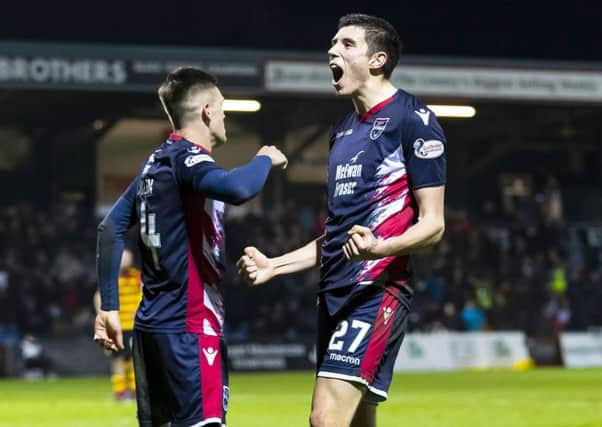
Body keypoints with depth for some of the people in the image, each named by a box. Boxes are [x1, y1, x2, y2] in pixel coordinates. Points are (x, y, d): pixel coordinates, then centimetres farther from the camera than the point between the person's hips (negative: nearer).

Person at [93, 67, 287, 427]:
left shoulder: (157, 162, 15)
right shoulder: (188, 158, -12)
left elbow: (111, 228, 18)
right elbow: (237, 189, -33)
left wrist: (109, 306, 19)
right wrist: (264, 160, -12)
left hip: (152, 326, 9)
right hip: (190, 327, -9)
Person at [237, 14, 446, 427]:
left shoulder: (413, 120, -6)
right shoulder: (344, 130, 20)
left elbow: (432, 223, -10)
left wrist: (379, 248, -28)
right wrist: (272, 266, 18)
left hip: (378, 290, -9)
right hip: (335, 293, 9)